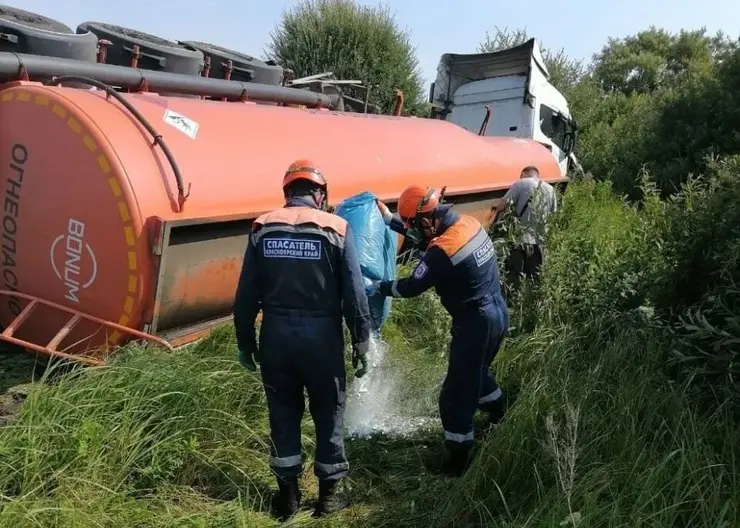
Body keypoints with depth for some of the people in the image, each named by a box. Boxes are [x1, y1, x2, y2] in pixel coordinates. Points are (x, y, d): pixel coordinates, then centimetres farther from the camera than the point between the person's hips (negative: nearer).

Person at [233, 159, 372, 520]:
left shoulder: (263, 227, 1)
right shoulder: (336, 228, -6)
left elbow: (246, 294, 2)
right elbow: (354, 293, -7)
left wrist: (245, 342, 11)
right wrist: (361, 342, 1)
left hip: (276, 333, 2)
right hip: (321, 334, -2)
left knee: (283, 414, 16)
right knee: (328, 413, 14)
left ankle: (288, 494, 27)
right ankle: (328, 494, 25)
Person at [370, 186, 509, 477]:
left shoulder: (442, 251, -26)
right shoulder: (468, 222, 0)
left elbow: (412, 287, -16)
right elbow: (427, 233, 16)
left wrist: (378, 287, -1)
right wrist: (391, 220, 16)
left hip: (475, 323, -9)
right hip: (498, 313, 9)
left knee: (457, 393, 4)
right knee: (477, 371, 31)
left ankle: (458, 460, 16)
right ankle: (499, 418, 52)